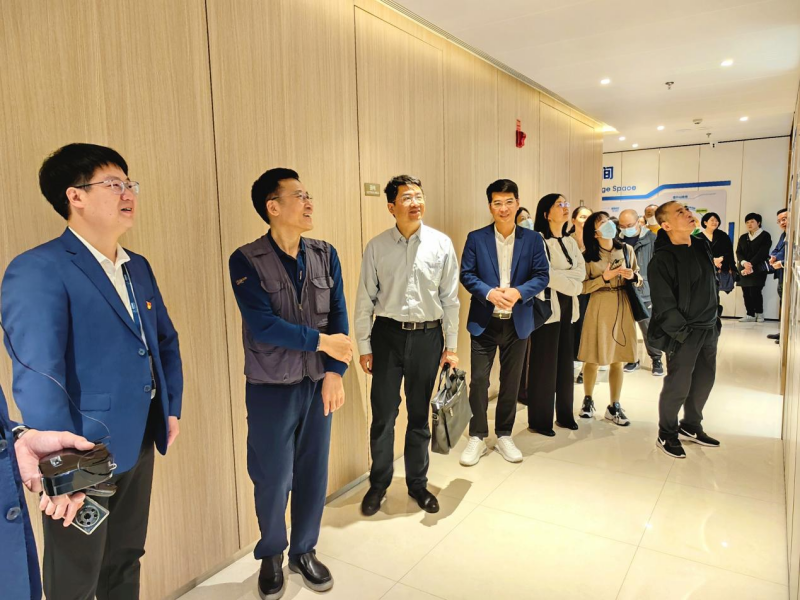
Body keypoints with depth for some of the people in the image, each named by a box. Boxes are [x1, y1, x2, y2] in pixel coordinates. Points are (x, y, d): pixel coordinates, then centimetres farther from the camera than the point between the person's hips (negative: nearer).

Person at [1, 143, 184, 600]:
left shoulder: (138, 267, 10)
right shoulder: (37, 270, -16)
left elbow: (166, 342, 16)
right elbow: (37, 378, -24)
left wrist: (172, 409, 8)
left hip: (140, 444, 7)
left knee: (125, 563, 24)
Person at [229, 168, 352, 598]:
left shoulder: (326, 255, 2)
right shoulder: (246, 261, -11)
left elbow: (338, 317, -1)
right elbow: (263, 325, -19)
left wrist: (334, 372, -10)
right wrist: (320, 341, -15)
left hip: (318, 384, 4)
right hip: (271, 388, -3)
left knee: (313, 473, 14)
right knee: (273, 478, 10)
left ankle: (304, 551, 37)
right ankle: (270, 555, 36)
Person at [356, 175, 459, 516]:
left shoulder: (441, 244, -2)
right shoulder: (377, 247, -3)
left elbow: (450, 299, 2)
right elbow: (365, 300, 1)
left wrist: (451, 346, 2)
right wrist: (364, 347, 1)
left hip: (428, 335, 1)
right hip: (387, 334, 0)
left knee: (420, 415, 14)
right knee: (383, 414, 7)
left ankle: (417, 484, 33)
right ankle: (378, 484, 29)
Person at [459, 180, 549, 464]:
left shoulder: (532, 239, 3)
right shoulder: (476, 238, 0)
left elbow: (542, 276, 0)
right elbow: (466, 275, -3)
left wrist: (518, 292, -18)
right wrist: (489, 293, -19)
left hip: (517, 322, 2)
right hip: (484, 321, -1)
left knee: (511, 381, 12)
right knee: (479, 380, 1)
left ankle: (504, 436, 28)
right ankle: (477, 438, 17)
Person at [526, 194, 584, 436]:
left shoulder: (570, 242, 15)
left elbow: (581, 271, 5)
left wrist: (559, 275, -12)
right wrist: (571, 283, -8)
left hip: (567, 308, 7)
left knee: (565, 362, 12)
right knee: (544, 364, -1)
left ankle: (565, 414, 25)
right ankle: (539, 420, 10)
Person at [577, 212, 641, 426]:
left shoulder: (627, 250, 5)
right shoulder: (588, 256, -2)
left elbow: (639, 279, 12)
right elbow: (582, 287, -8)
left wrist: (632, 276, -10)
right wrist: (605, 277, -19)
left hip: (623, 308, 2)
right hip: (599, 308, -2)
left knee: (618, 359, 6)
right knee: (593, 358, 5)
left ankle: (614, 406, 17)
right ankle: (588, 400, 25)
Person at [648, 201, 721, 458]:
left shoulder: (702, 246, 8)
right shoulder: (662, 260, -17)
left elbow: (713, 285, 17)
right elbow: (663, 304, -18)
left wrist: (715, 320, 15)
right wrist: (682, 333, -16)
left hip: (709, 329, 8)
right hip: (683, 334, -7)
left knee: (704, 380, 15)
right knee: (678, 385, 0)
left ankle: (691, 426, 35)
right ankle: (667, 434, 20)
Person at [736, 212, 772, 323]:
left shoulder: (765, 235, 2)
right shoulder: (743, 237, 17)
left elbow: (762, 253, -9)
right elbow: (738, 252, 6)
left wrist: (751, 264, -16)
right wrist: (744, 263, -14)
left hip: (758, 269, -5)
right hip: (744, 269, 5)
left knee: (755, 292, -10)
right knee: (746, 293, 1)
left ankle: (759, 314, 8)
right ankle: (750, 315, 8)